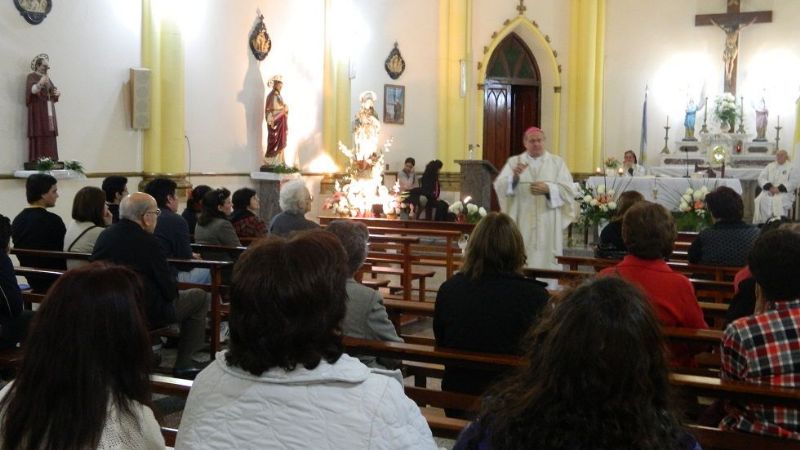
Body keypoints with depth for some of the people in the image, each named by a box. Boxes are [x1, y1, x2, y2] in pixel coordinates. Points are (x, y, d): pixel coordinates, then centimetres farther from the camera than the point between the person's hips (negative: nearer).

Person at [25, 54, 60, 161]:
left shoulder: (47, 77, 19)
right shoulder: (31, 76, -3)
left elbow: (52, 91, 26)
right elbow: (32, 90, -21)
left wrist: (57, 93, 1)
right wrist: (40, 83, -42)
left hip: (49, 111, 7)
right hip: (38, 111, -7)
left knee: (49, 139, 1)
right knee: (39, 139, -14)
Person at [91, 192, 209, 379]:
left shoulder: (104, 236, 2)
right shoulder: (147, 242, -19)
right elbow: (169, 291, -15)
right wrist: (172, 291, 9)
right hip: (145, 316, -8)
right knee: (200, 297, 10)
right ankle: (183, 365, 9)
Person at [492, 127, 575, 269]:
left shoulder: (557, 162, 10)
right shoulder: (514, 162, 10)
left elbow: (567, 190, 1)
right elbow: (500, 187, -4)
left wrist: (548, 189, -16)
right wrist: (514, 177, -23)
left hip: (548, 226, 0)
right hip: (522, 225, 0)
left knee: (546, 261, -2)